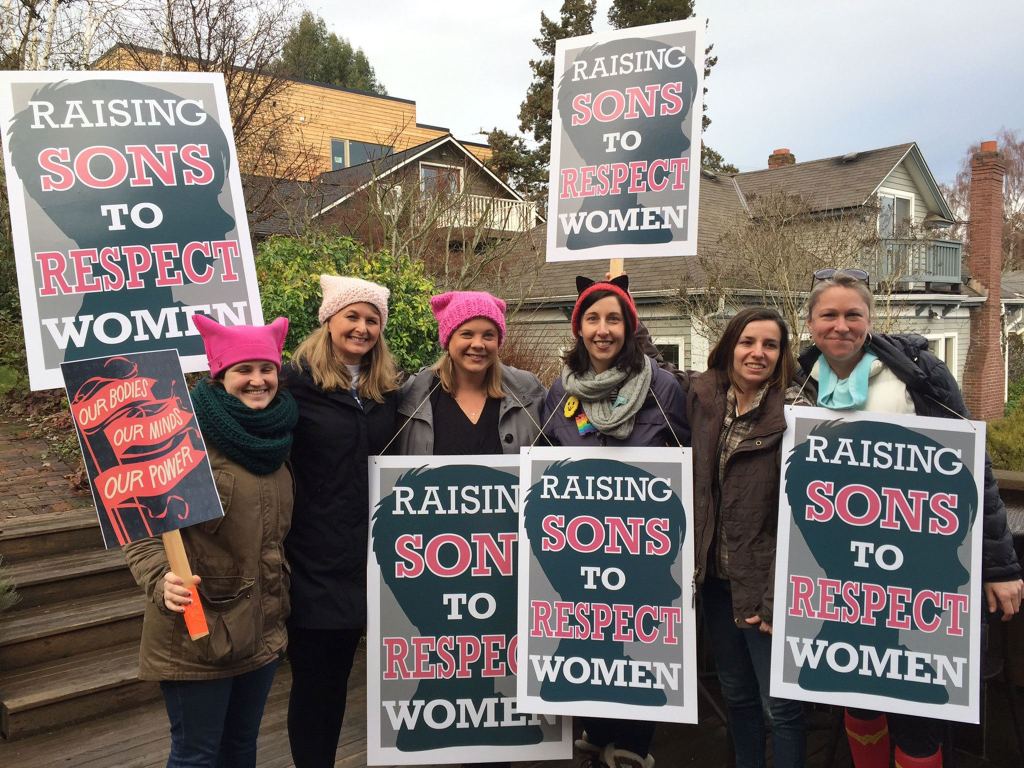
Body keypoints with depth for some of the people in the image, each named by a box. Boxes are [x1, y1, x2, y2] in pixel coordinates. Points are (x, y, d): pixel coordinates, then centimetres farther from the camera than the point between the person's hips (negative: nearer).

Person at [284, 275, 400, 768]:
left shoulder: (386, 389, 9)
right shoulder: (296, 382, -8)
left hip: (365, 556, 5)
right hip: (315, 560, -5)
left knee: (337, 676, 17)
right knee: (314, 679, 7)